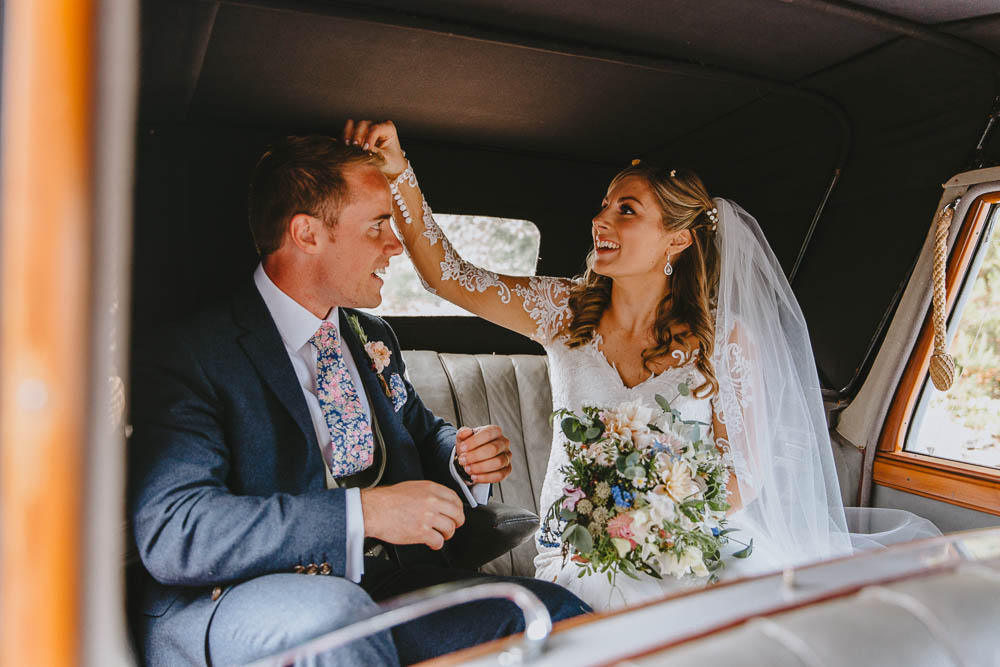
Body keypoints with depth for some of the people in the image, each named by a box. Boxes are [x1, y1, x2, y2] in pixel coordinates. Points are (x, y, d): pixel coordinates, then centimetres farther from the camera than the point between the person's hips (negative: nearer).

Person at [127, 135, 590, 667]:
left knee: (557, 614, -18)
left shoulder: (374, 339, 13)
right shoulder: (191, 356, -11)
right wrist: (365, 513, -28)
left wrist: (466, 459, 0)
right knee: (330, 608, -38)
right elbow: (171, 532, -22)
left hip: (386, 591, 5)